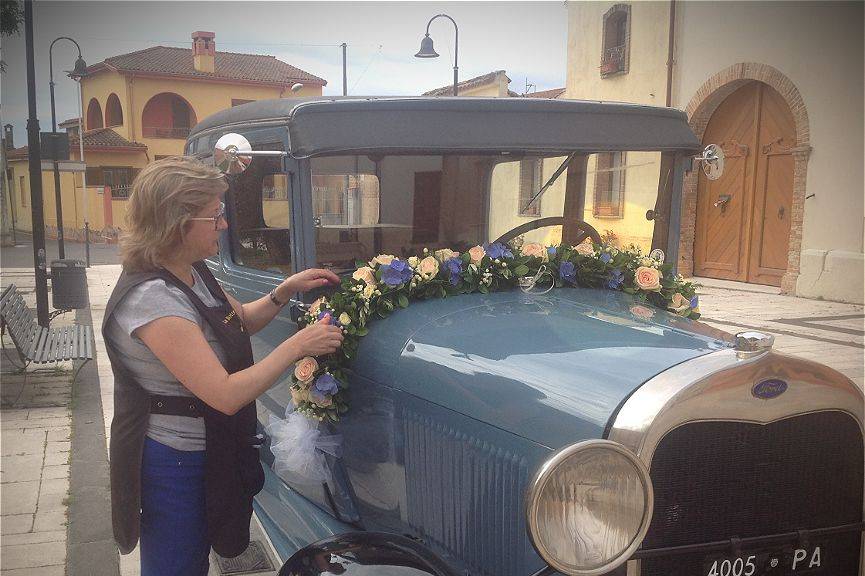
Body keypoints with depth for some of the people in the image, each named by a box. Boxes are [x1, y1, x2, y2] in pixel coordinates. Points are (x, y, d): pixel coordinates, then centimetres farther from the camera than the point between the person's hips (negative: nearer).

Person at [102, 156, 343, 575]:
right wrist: (297, 346, -24)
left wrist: (284, 292, 1)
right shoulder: (152, 298, -28)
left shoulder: (192, 272, 0)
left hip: (208, 453, 9)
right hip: (174, 465, -9)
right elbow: (226, 395, -31)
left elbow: (240, 321, 18)